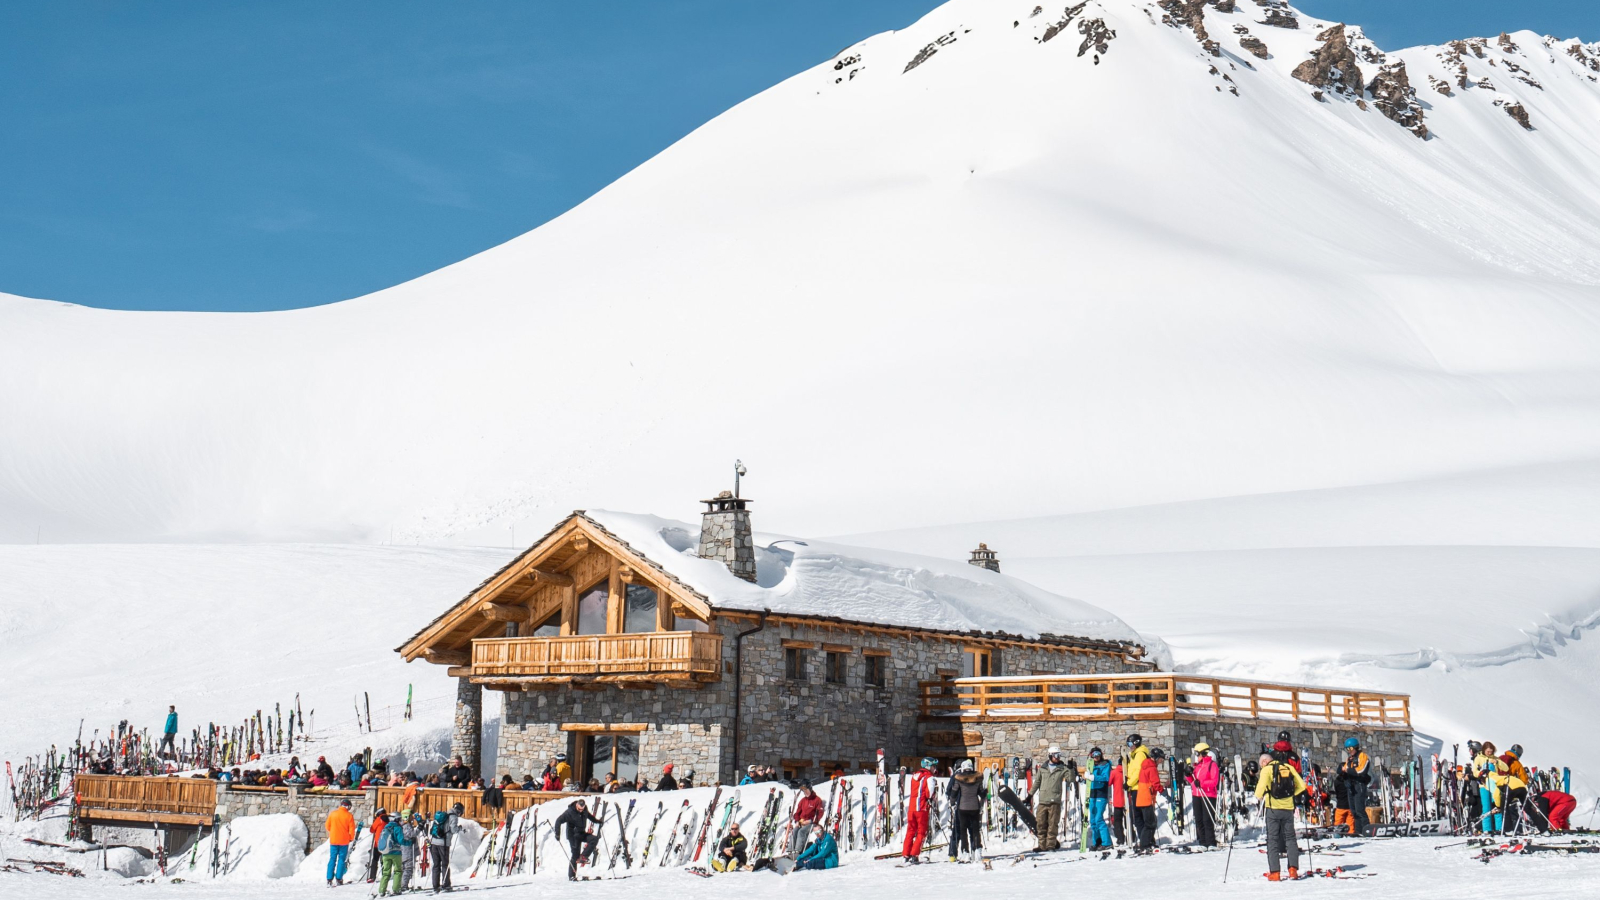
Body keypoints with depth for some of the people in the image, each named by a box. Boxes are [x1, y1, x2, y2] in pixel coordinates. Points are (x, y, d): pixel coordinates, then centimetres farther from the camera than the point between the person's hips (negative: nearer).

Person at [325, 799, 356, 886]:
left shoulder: (332, 814, -1)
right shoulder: (349, 816, -8)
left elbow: (327, 826, 7)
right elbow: (352, 830, -7)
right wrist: (351, 838, 10)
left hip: (333, 840, 2)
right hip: (344, 841, -2)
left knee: (332, 859, 7)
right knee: (342, 859, 6)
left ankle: (329, 879, 1)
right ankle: (338, 878, 2)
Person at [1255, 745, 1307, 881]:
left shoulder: (1267, 769, -7)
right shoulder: (1290, 768, 4)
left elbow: (1261, 787, -16)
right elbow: (1301, 786, 5)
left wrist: (1259, 796, 4)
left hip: (1273, 807, -3)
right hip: (1288, 808, 3)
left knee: (1272, 839, 3)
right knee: (1290, 838, 12)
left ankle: (1274, 872, -2)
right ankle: (1293, 869, 1)